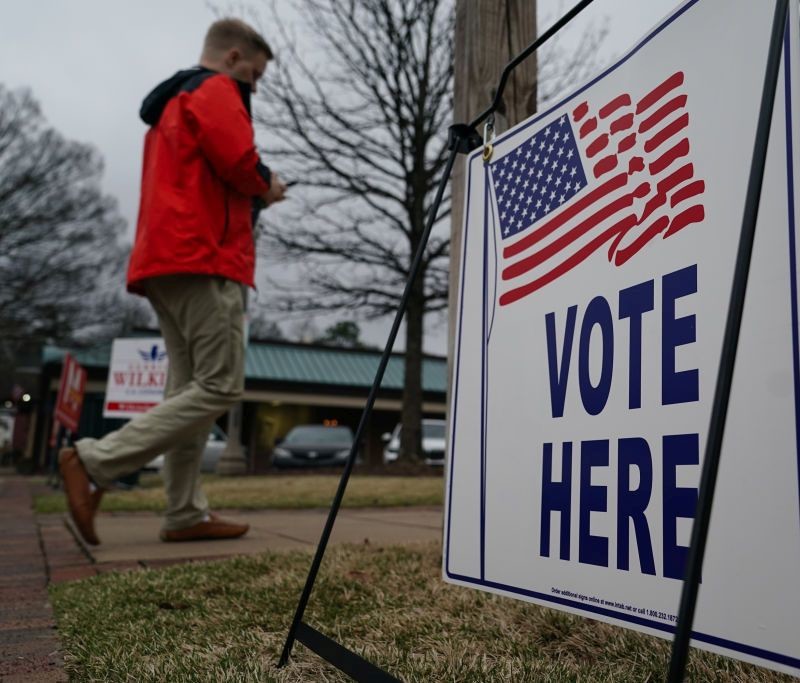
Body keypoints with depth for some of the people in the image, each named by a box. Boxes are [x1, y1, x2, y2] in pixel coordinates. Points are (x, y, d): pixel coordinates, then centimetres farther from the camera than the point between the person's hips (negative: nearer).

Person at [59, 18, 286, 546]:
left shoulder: (170, 104, 30)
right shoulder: (215, 92, 1)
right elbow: (238, 161, -16)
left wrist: (253, 196, 18)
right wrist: (266, 187, 5)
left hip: (166, 262, 10)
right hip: (203, 260, -10)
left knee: (191, 389, 6)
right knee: (221, 387, -11)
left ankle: (187, 515, 4)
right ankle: (94, 462, -14)